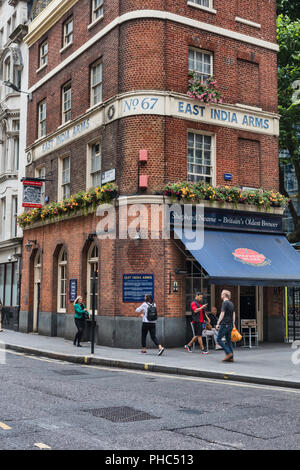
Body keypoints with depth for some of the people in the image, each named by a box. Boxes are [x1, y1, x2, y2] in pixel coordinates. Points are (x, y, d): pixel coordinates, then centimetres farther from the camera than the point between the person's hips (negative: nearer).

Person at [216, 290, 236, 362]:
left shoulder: (225, 303, -11)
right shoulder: (231, 303, 15)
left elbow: (222, 314, -15)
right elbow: (234, 314, 16)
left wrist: (218, 323, -11)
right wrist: (233, 324, 19)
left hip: (224, 324, -8)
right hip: (230, 325, 8)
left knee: (219, 339, -2)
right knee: (228, 340, 10)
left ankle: (228, 353, -9)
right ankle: (231, 358, 7)